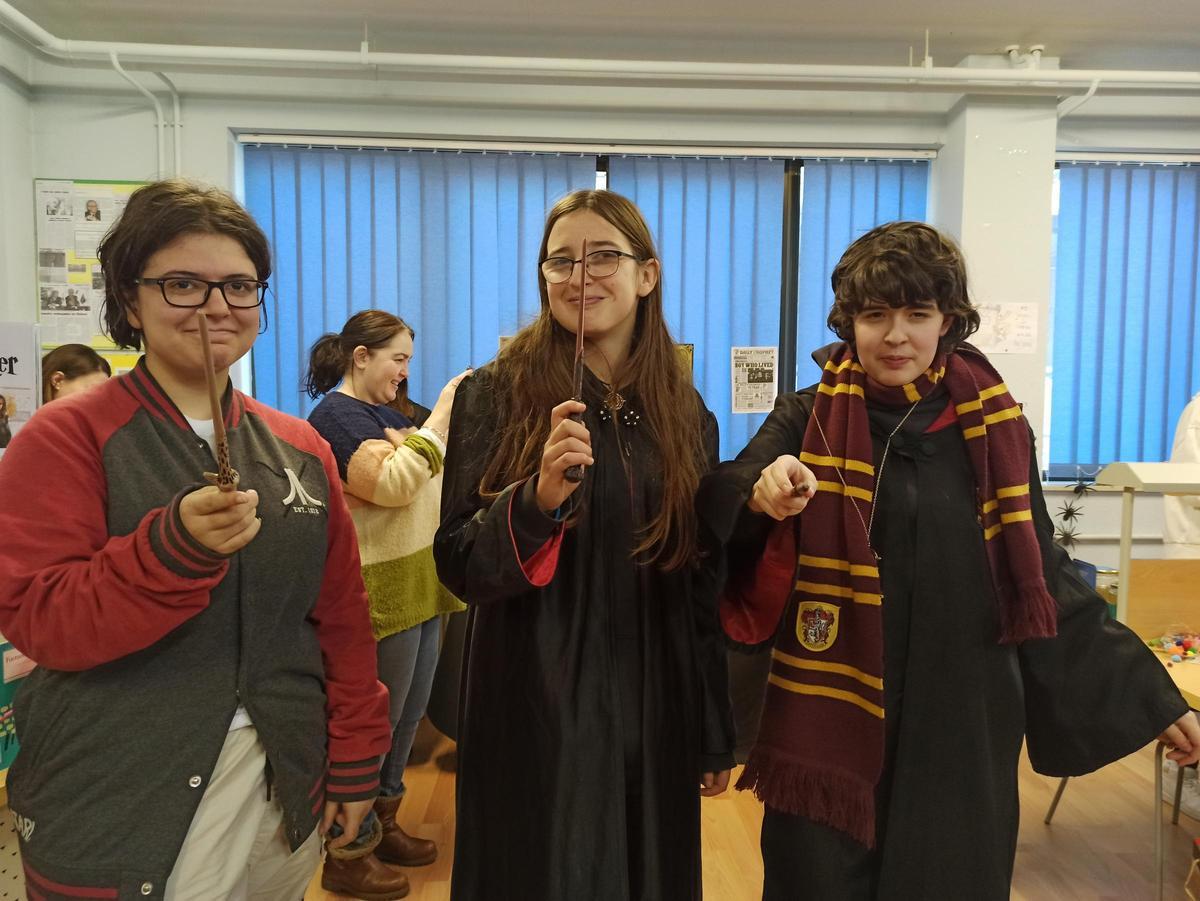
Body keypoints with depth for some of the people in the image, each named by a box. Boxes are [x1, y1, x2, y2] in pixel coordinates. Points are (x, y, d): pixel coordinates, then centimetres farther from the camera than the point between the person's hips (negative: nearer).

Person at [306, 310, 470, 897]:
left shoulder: (387, 412, 17)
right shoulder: (336, 415, -12)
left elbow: (435, 476, 17)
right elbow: (392, 483, -26)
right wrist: (439, 415, -22)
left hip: (420, 586, 9)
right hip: (383, 595, -9)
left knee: (406, 718, 18)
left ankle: (383, 822, 34)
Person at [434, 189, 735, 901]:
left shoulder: (685, 412, 3)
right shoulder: (496, 394, -7)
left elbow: (703, 580, 6)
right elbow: (458, 564, -10)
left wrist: (716, 732, 9)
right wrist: (539, 495, -29)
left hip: (655, 710, 4)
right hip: (537, 710, -3)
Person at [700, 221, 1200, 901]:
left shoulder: (994, 425, -1)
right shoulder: (807, 420, -5)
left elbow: (1044, 576, 5)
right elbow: (717, 506, -19)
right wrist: (760, 492, -42)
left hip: (962, 723, 2)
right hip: (832, 720, -1)